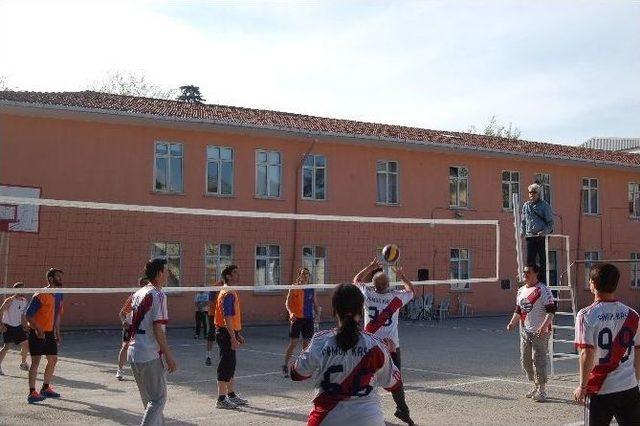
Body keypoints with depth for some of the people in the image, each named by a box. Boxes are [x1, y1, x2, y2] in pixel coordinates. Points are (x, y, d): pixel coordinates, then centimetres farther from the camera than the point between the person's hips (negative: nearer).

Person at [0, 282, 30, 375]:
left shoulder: (24, 301, 5)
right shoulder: (9, 301, -16)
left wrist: (25, 325, 13)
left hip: (18, 326, 7)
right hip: (8, 327, -7)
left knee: (26, 344, 7)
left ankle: (23, 364, 26)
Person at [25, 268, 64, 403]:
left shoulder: (59, 295, 9)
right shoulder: (40, 295, -16)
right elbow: (28, 315, -16)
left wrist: (57, 333, 17)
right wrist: (38, 329, -25)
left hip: (50, 333, 8)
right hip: (37, 333, -8)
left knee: (53, 360, 11)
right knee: (36, 361, -8)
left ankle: (46, 388, 26)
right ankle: (32, 393, -6)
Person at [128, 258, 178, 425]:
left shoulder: (138, 294, 13)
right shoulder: (158, 295, -12)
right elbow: (157, 328, -18)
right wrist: (169, 356, -15)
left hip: (133, 353, 9)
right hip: (150, 355, -9)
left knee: (149, 399, 16)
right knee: (158, 399, -2)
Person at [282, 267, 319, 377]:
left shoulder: (311, 289, 10)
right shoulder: (294, 287, -2)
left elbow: (315, 303, 16)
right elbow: (287, 303, -7)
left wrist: (316, 314, 0)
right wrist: (291, 313, -24)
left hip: (309, 319, 4)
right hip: (296, 318, -4)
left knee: (307, 343, 6)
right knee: (293, 343, -5)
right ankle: (285, 366, 5)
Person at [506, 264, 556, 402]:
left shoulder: (543, 290, -11)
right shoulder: (521, 291, 13)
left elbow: (551, 310, -15)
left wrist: (544, 326, -25)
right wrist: (512, 323, 7)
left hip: (540, 332, -8)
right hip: (524, 331, 8)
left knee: (538, 360, -7)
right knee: (525, 360, 12)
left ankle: (542, 390, 3)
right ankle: (536, 386, 28)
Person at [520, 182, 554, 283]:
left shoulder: (544, 205, 0)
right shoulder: (526, 206, 13)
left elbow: (550, 222, -1)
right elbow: (523, 221, 20)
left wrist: (545, 231, -17)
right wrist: (522, 231, 5)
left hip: (542, 237, -4)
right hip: (530, 236, 4)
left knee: (543, 261, 0)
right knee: (530, 260, 4)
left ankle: (542, 281, 5)